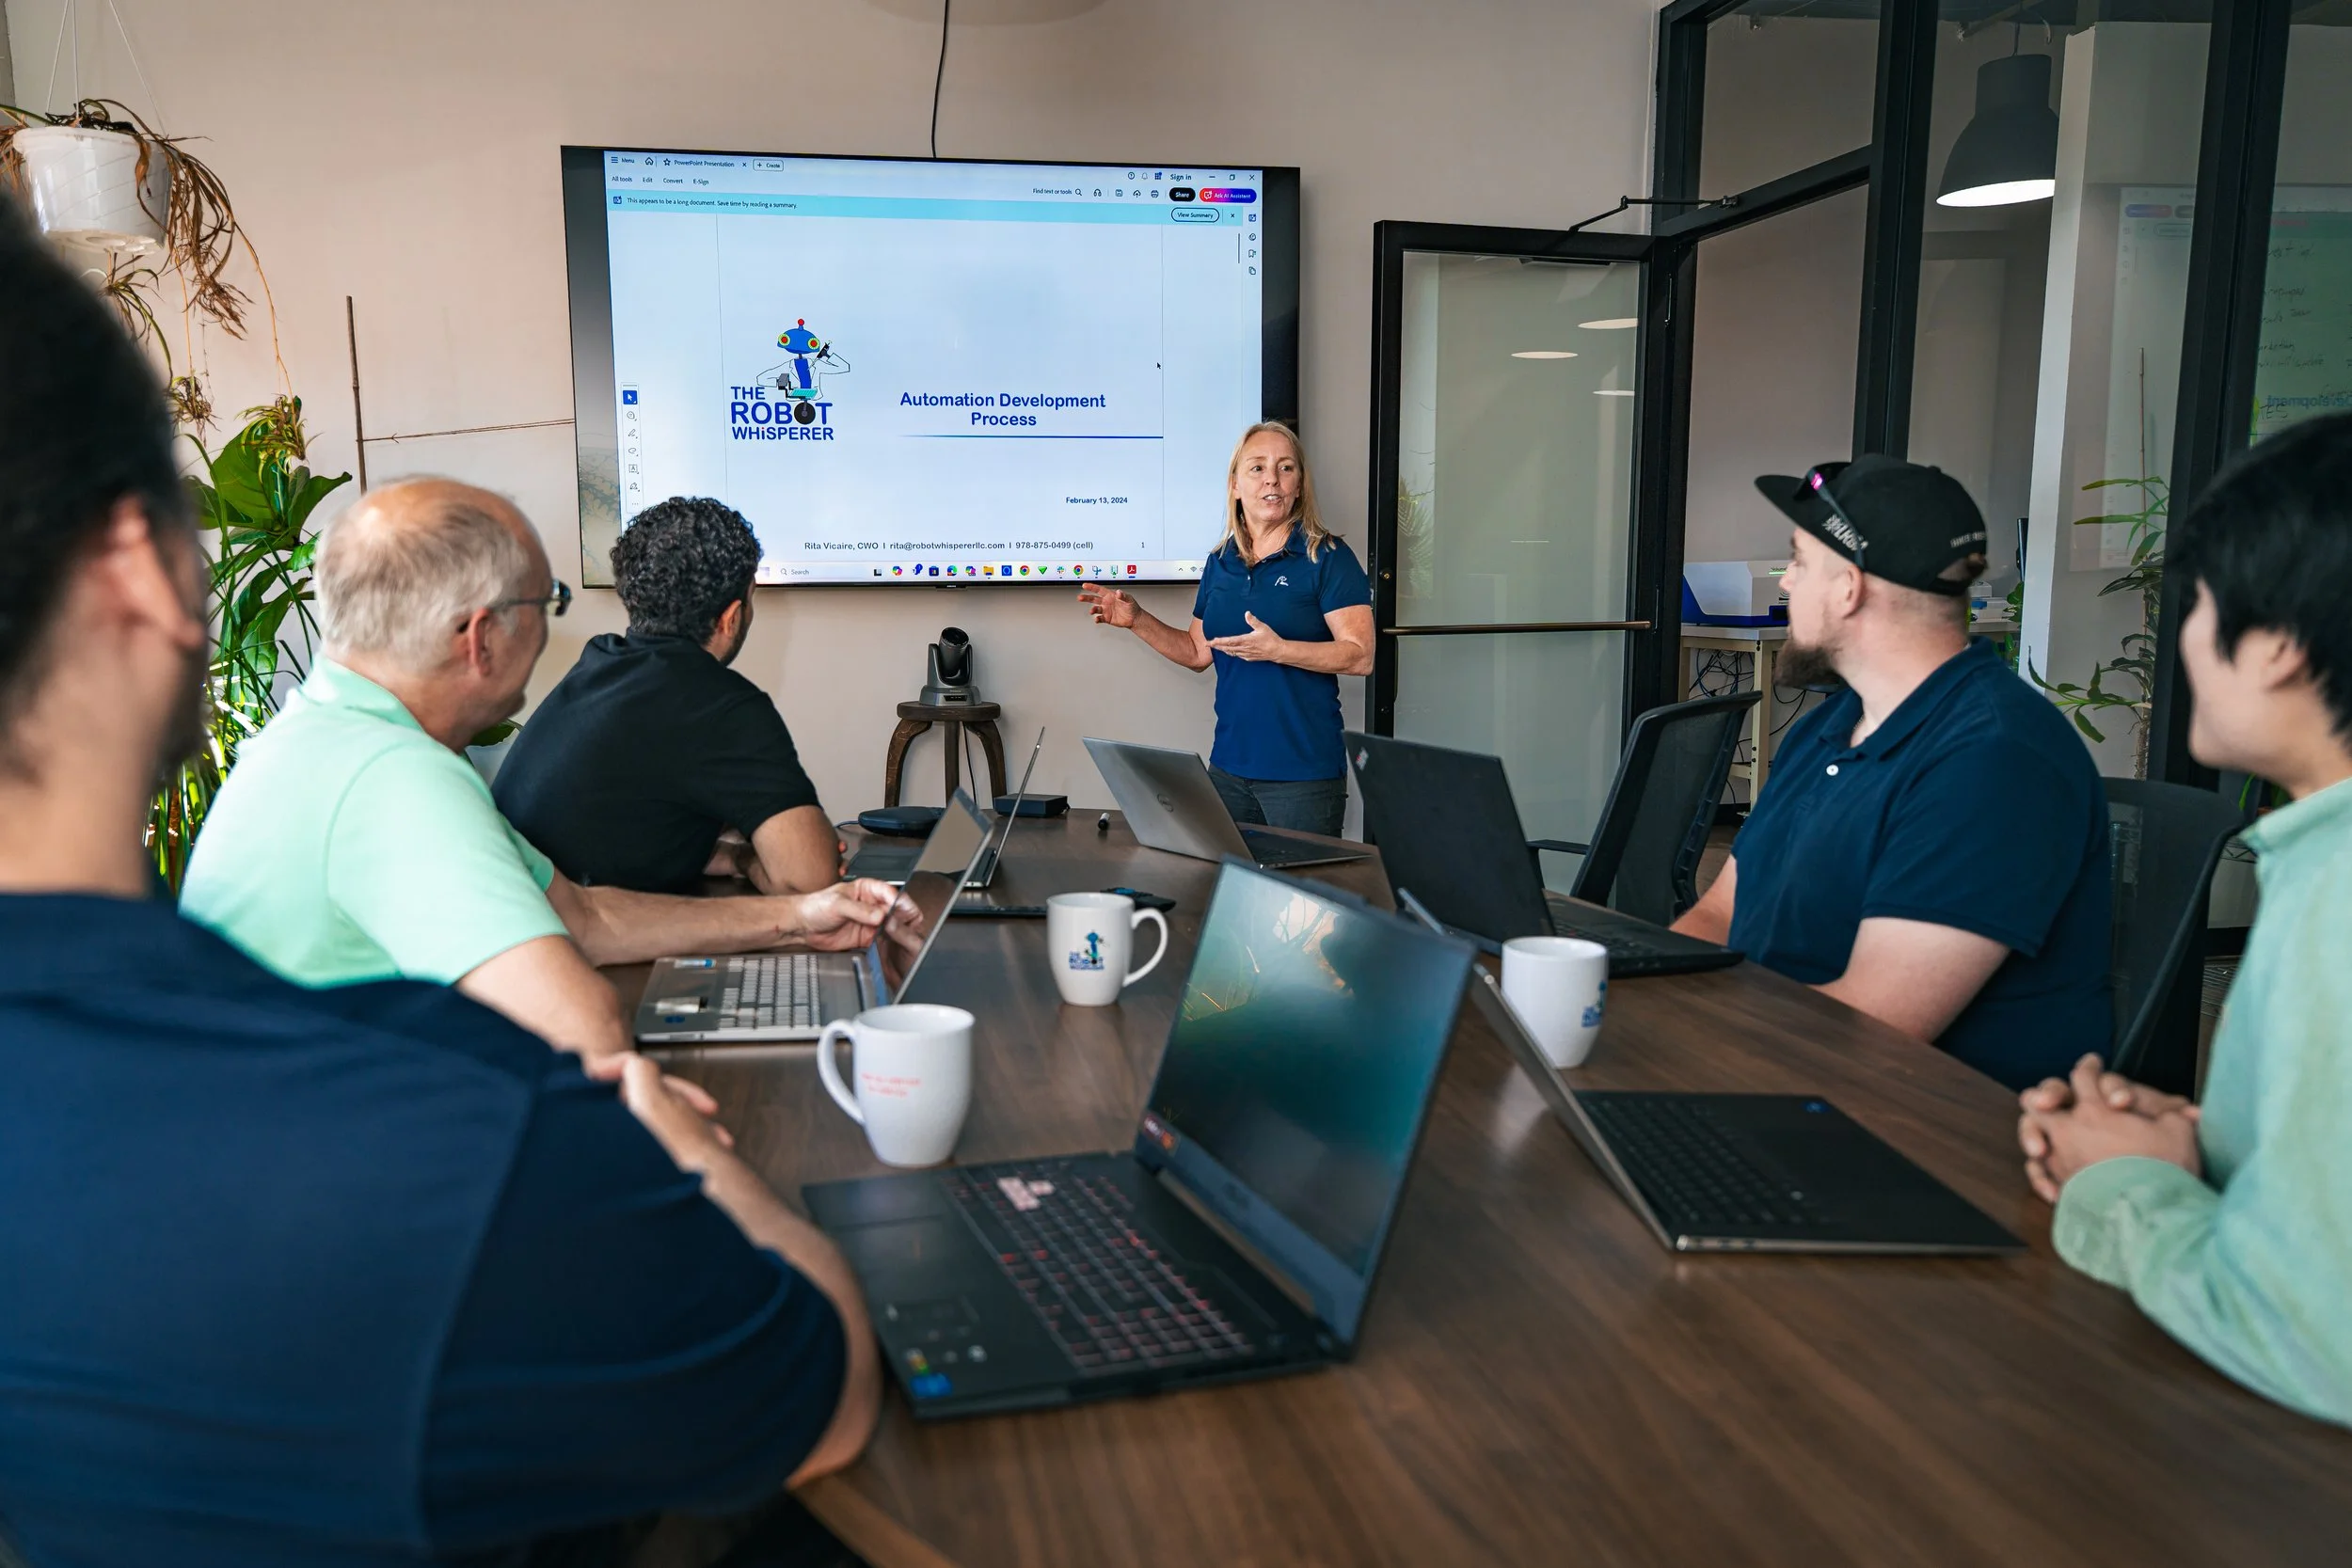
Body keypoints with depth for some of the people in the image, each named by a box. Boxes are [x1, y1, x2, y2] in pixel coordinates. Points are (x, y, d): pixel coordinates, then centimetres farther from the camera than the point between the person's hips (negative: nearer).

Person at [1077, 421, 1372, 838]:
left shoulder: (1327, 557, -7)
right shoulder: (1220, 563, 11)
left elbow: (1360, 656, -14)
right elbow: (1198, 652, 19)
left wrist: (1278, 649, -24)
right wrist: (1137, 620, 7)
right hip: (1229, 766, 6)